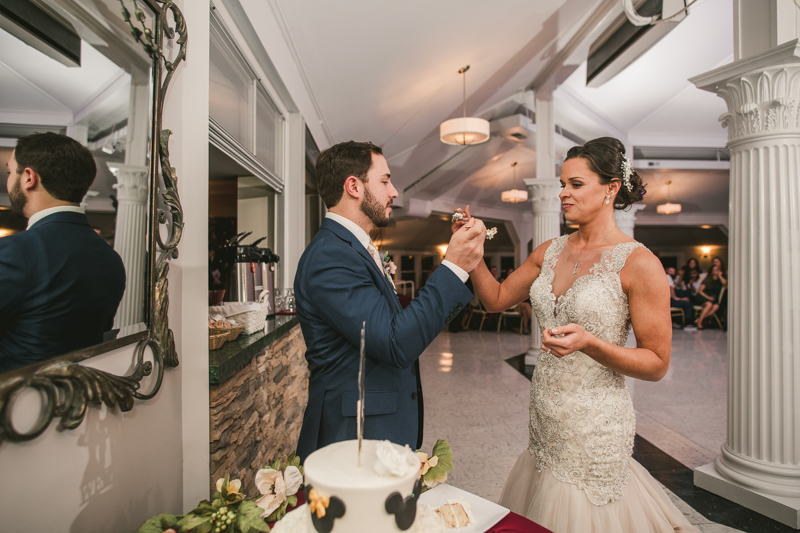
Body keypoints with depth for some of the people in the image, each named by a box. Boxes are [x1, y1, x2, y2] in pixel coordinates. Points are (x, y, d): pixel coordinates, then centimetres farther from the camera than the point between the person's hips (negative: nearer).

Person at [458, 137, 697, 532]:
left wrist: (588, 343, -27)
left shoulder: (639, 263, -14)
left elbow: (657, 364, -11)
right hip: (545, 420, 6)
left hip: (595, 427, -5)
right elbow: (497, 299, 9)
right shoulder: (550, 252, 3)